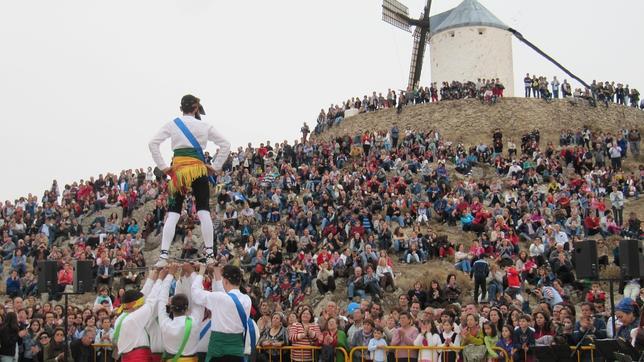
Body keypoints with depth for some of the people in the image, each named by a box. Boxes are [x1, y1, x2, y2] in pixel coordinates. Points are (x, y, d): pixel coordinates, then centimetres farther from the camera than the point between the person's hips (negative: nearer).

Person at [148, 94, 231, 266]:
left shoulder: (173, 124, 8)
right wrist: (216, 166, 9)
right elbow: (225, 144, 9)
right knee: (203, 211, -1)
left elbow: (153, 143, -1)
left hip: (178, 170, 1)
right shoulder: (205, 126, 9)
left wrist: (163, 167, 2)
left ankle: (163, 255, -6)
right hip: (198, 169, -1)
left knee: (173, 213, 2)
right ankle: (210, 254, -4)